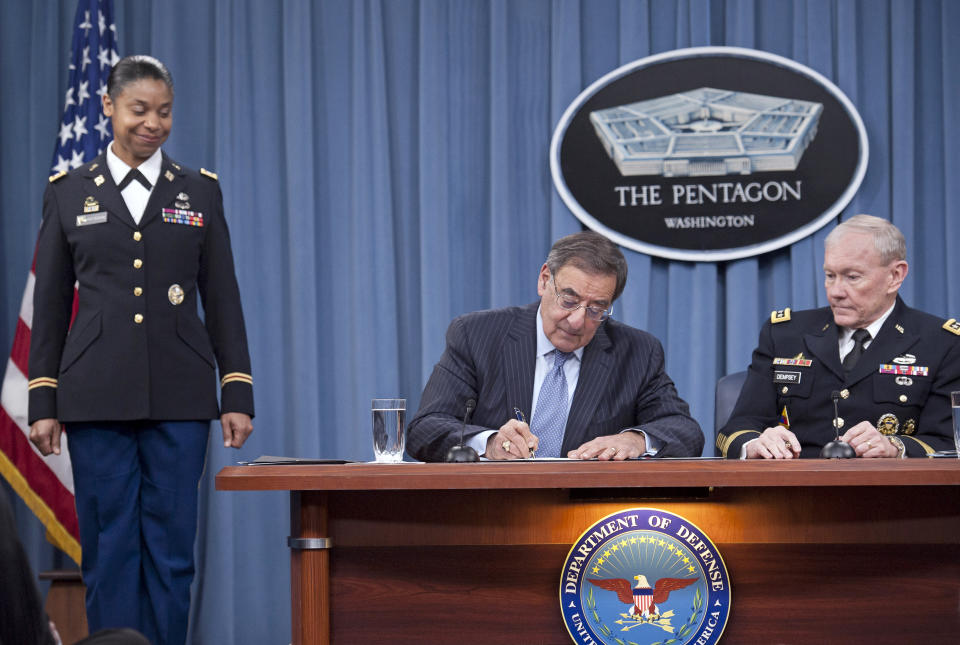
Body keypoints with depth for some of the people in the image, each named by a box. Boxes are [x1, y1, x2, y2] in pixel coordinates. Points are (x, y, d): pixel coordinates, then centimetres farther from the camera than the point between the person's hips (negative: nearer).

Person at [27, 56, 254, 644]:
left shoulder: (200, 191, 8)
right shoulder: (70, 192, 7)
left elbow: (222, 300, 7)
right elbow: (50, 305, 7)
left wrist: (238, 394, 0)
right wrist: (43, 402, 1)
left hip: (179, 396, 1)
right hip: (98, 393, 0)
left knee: (171, 547, 1)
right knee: (109, 547, 1)